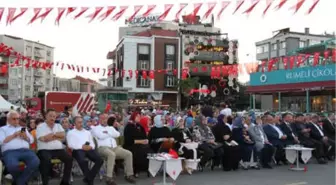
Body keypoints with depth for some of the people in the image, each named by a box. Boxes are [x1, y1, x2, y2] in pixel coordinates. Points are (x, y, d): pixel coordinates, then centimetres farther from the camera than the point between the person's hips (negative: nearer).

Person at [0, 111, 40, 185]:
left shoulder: (23, 128, 31)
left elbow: (31, 140, 22)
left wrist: (26, 137, 2)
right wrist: (14, 135, -2)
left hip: (25, 150, 3)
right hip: (10, 151, -3)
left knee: (36, 162, -30)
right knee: (13, 165, -38)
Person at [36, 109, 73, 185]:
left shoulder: (58, 126, 19)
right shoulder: (40, 126, 5)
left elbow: (63, 136, 3)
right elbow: (44, 139, -12)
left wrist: (52, 134, -6)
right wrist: (57, 136, 0)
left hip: (58, 149, 4)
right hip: (45, 150, -4)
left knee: (69, 158, -19)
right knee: (46, 160, -36)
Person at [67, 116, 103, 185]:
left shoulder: (87, 132, 28)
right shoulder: (71, 133, 14)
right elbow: (70, 145, -1)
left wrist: (91, 147, -4)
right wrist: (82, 147, -13)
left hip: (89, 149, 4)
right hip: (78, 150, -4)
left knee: (100, 160, -23)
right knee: (83, 161, -38)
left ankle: (88, 178, -11)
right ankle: (90, 179, -17)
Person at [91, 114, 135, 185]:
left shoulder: (111, 127, 25)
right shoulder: (96, 128, 9)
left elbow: (117, 134, 6)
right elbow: (101, 136, -11)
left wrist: (107, 132, -3)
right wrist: (111, 134, 3)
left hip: (115, 147, 6)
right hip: (103, 148, -6)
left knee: (128, 154, -14)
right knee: (112, 154, -39)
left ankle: (129, 175, -6)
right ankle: (109, 178, -37)